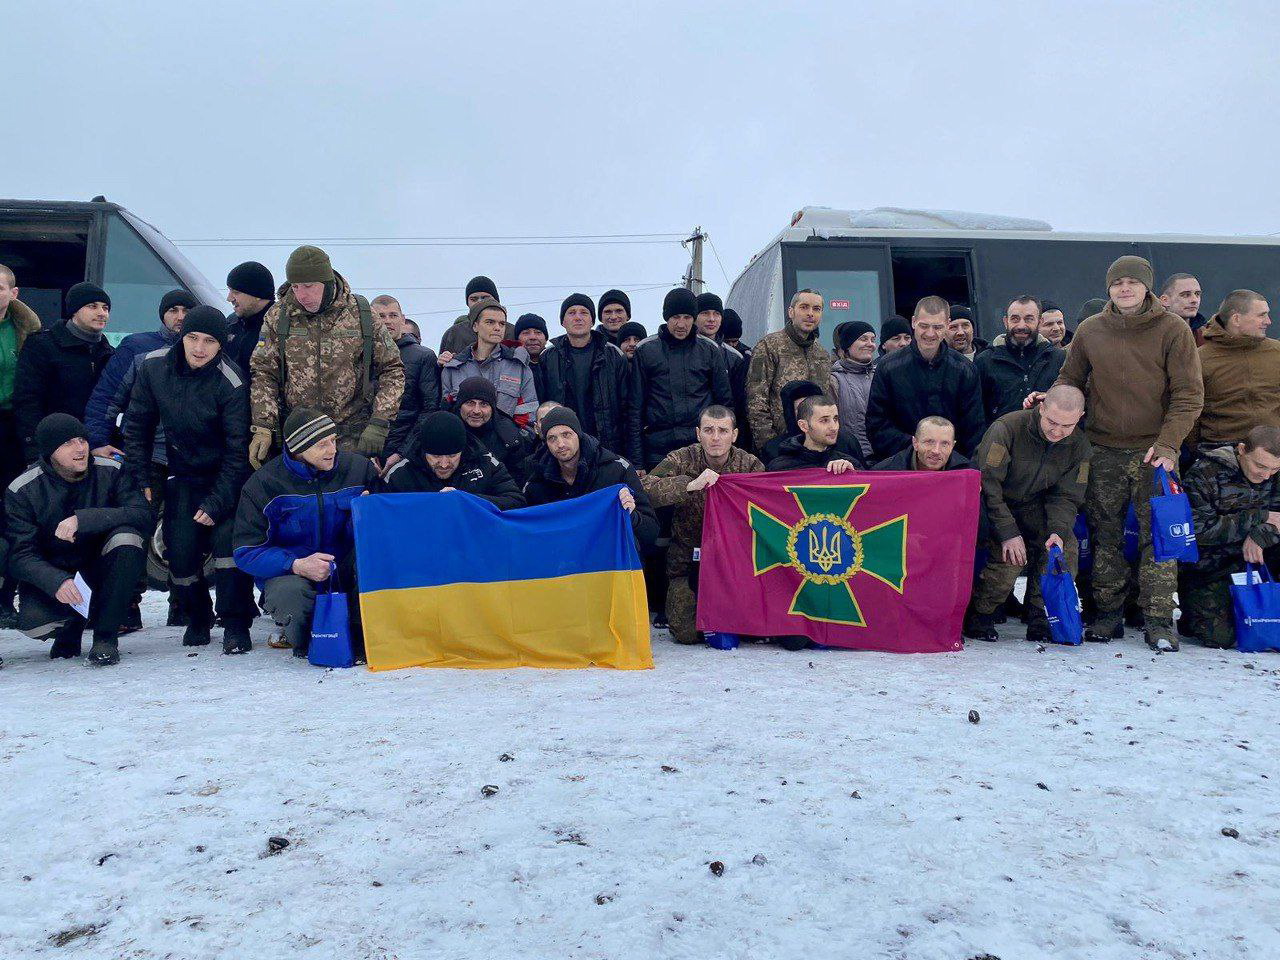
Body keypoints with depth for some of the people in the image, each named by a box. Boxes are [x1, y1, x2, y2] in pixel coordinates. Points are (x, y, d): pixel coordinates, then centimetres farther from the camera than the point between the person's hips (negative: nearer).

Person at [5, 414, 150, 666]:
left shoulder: (111, 471, -11)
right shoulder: (21, 491, -11)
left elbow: (143, 515, -24)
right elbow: (21, 555, -16)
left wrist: (83, 519, -36)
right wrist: (57, 582, -36)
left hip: (101, 570, 1)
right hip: (51, 576, 0)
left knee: (126, 537, -30)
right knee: (32, 621, -30)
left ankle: (105, 636, -19)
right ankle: (72, 625, 11)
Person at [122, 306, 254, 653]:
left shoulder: (231, 383, -21)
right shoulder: (153, 366, -9)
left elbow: (237, 451, -18)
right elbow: (137, 425, 4)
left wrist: (216, 503, -21)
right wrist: (141, 479, 0)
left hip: (225, 477, -3)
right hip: (182, 475, 4)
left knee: (227, 537, -20)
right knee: (180, 549, -3)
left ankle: (236, 625, -7)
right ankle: (196, 617, 22)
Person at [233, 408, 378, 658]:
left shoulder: (358, 467, -1)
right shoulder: (263, 483, -7)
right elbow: (246, 551, -9)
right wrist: (297, 565, -24)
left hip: (345, 570, 2)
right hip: (290, 574, -1)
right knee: (288, 594, -37)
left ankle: (362, 632, -11)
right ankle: (304, 638, 1)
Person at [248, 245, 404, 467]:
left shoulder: (362, 315, -1)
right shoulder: (278, 316, 2)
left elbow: (392, 370, 3)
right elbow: (263, 374, 3)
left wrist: (379, 424, -7)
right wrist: (262, 427, -9)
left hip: (353, 437, -1)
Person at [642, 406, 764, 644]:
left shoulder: (751, 465, -3)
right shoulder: (680, 460, -7)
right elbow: (645, 490, -24)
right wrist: (690, 485, -36)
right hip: (688, 561, -1)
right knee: (686, 632, -13)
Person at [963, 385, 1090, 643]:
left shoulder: (1079, 445, -6)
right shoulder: (1007, 428, -23)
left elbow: (1067, 496, -4)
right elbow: (987, 485, -25)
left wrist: (1058, 531, -24)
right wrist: (1008, 532, -29)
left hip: (1033, 508, 5)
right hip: (992, 506, -5)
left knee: (1067, 547, -17)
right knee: (1011, 558, -26)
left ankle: (1040, 619, -2)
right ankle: (977, 616, -4)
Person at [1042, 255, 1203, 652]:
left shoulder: (1173, 329, -2)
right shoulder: (1090, 330, 4)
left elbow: (1188, 395, -4)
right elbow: (1072, 380, 15)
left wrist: (1167, 443, -14)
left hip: (1155, 451, -2)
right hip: (1103, 451, 2)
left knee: (1159, 534, -2)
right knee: (1105, 534, 6)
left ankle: (1159, 621, 7)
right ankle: (1108, 614, 17)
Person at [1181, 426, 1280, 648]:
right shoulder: (1205, 473, -17)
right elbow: (1198, 530, -21)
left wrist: (1258, 536, -28)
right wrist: (1260, 517, -20)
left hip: (1251, 560, 6)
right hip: (1208, 569, -5)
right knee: (1219, 636, -21)